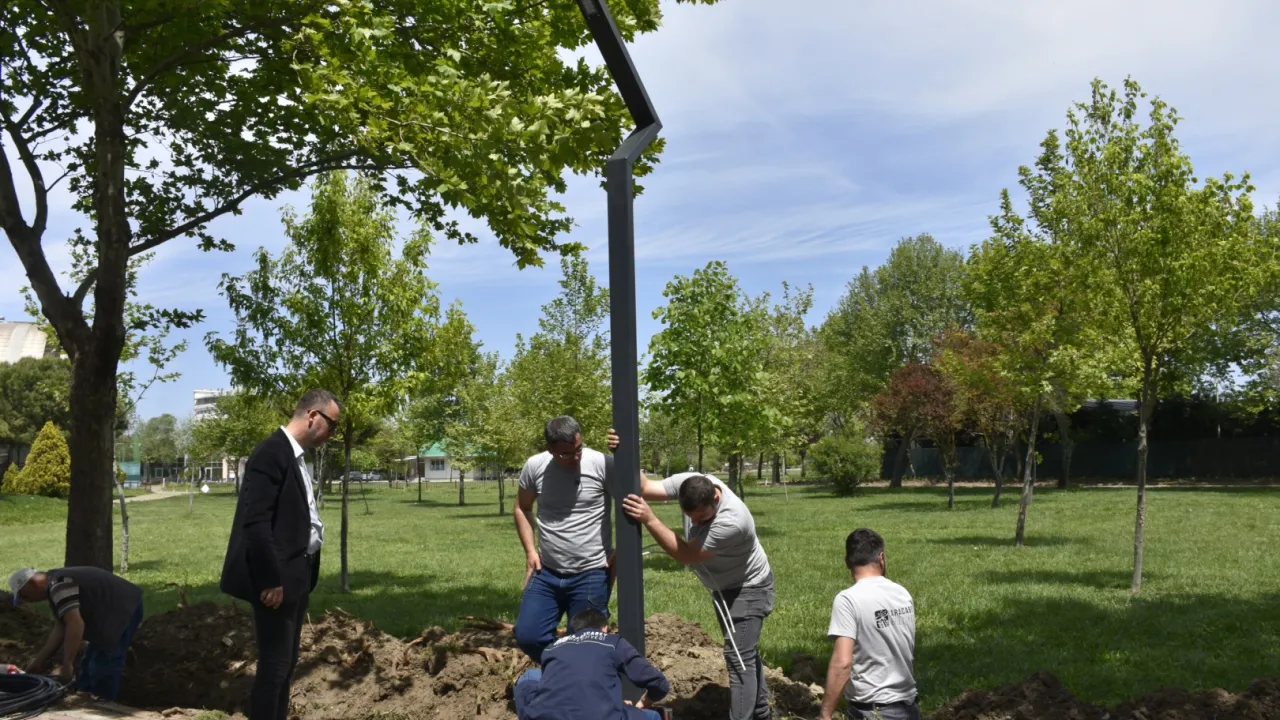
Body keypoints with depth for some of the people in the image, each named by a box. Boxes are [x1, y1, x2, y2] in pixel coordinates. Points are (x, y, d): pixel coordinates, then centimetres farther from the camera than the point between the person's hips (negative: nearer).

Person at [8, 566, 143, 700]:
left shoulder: (59, 586, -20)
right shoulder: (54, 586, 14)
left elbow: (75, 625, -29)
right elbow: (62, 627, 17)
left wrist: (67, 665, -25)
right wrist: (40, 660, 17)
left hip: (123, 610, -12)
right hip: (115, 612, 12)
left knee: (102, 667, -10)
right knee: (90, 665, 20)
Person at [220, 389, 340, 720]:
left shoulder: (295, 456, 14)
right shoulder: (272, 452, -16)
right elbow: (256, 522, -21)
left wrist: (304, 572, 13)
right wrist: (270, 580, -21)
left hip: (297, 575, 10)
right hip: (278, 579, -10)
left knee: (286, 664, 15)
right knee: (274, 665, -4)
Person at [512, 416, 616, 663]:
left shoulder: (601, 464, -14)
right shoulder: (534, 466, -3)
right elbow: (522, 508, 13)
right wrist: (530, 550, 4)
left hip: (591, 574, -3)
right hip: (546, 573, 4)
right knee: (527, 636, 2)